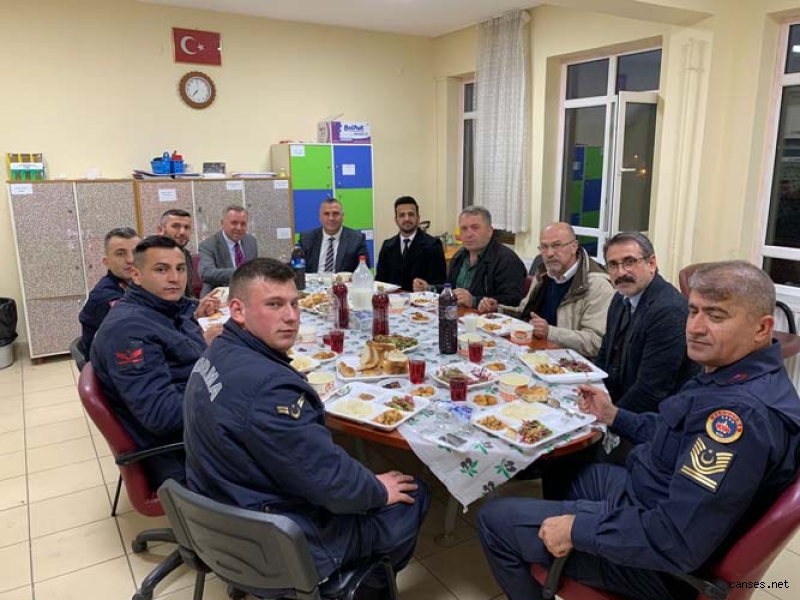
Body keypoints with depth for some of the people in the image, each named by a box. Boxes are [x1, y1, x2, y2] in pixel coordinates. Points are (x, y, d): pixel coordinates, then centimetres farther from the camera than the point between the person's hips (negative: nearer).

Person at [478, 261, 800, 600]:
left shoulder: (744, 412, -33)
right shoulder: (744, 376, 0)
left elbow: (678, 543, -35)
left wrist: (578, 529, -25)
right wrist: (613, 416, 10)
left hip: (658, 560, -10)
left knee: (494, 519, -2)